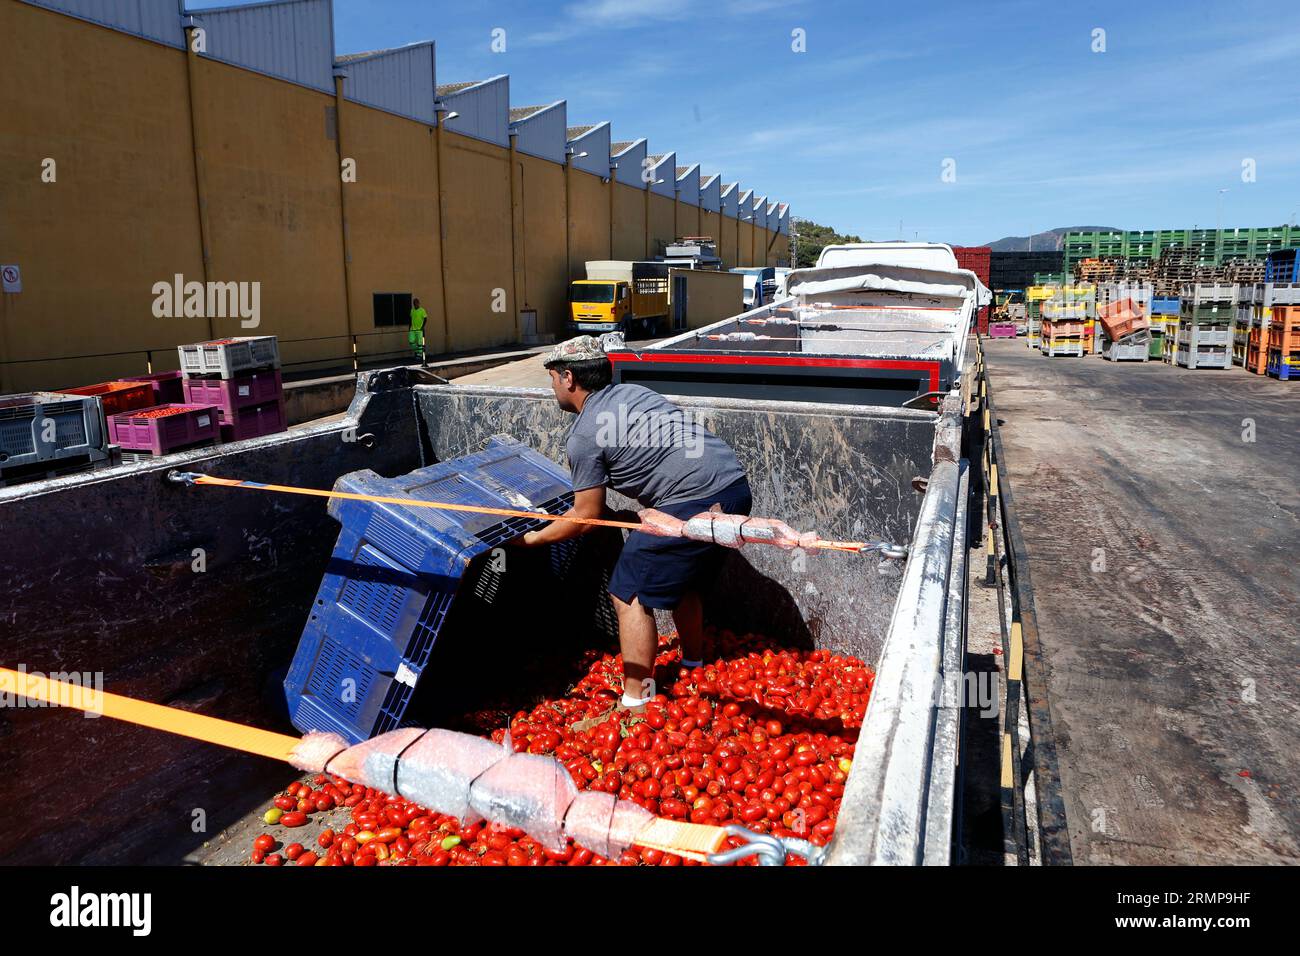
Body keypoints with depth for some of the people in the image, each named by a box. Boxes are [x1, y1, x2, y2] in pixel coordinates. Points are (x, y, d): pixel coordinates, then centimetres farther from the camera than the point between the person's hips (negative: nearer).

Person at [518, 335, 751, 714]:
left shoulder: (585, 435, -4)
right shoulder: (634, 392, 20)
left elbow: (586, 517, 2)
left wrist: (530, 538, 15)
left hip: (693, 505, -9)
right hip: (737, 488, 9)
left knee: (631, 596, 3)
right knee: (681, 584, 27)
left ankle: (635, 704, 7)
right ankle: (693, 670, 42)